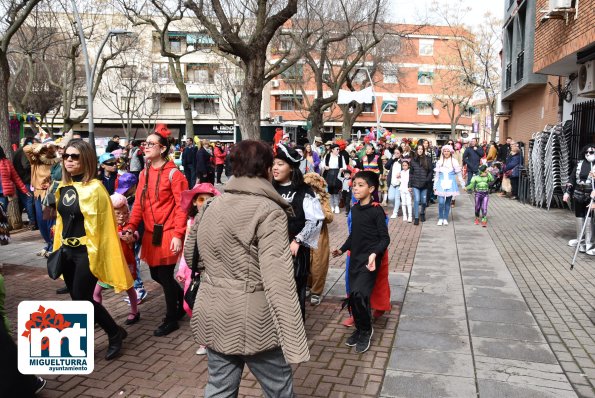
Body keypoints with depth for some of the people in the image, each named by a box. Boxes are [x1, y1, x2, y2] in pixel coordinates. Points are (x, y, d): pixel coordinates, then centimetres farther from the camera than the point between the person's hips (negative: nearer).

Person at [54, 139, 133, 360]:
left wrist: (96, 255, -16)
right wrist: (58, 247, 16)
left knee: (82, 299, -4)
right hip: (67, 251, 7)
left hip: (87, 252, -7)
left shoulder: (94, 188, -15)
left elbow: (100, 226, -16)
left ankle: (115, 334, 18)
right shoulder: (63, 188, 8)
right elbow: (61, 220, 17)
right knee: (78, 299, 13)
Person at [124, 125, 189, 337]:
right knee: (156, 274, 15)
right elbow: (139, 203, 9)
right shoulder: (145, 173, 10)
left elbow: (181, 206, -14)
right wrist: (131, 227, -3)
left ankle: (171, 319, 21)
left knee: (165, 276, 1)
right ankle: (183, 298, 40)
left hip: (167, 234, -7)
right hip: (150, 234, 7)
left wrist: (178, 235, -19)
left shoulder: (173, 174, -11)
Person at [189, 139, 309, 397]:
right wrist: (293, 339, -21)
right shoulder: (269, 211, -16)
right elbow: (277, 279, -22)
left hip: (213, 317, 7)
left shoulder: (211, 207, 6)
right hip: (254, 320, -6)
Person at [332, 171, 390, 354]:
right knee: (352, 296, 8)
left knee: (359, 294, -17)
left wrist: (374, 253, -28)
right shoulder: (354, 209, 7)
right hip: (355, 258, 7)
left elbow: (385, 238, -13)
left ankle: (366, 330, 7)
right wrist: (342, 249, 26)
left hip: (369, 260, -7)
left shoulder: (377, 211, -12)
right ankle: (359, 329, 29)